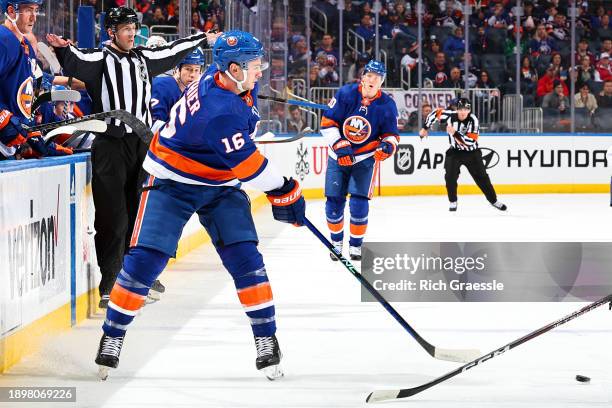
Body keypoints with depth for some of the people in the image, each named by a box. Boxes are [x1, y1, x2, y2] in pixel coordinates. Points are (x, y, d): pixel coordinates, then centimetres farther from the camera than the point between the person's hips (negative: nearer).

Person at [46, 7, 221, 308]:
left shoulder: (143, 58, 15)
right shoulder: (99, 60, -5)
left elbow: (172, 51, 30)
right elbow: (76, 63, -25)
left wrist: (203, 38, 41)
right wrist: (63, 49, -46)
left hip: (141, 144, 6)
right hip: (110, 145, -6)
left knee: (140, 214, 15)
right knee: (113, 219, -7)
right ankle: (108, 286, -1)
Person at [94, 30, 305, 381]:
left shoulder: (233, 82, -5)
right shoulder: (219, 110, -32)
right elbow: (249, 165, -27)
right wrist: (285, 191, -16)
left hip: (222, 186, 7)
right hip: (173, 183, -7)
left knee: (245, 257, -6)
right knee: (146, 259, -10)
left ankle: (267, 339, 1)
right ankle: (113, 337, 5)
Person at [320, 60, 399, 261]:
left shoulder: (387, 105, -11)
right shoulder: (345, 94, -14)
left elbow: (391, 134, -2)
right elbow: (327, 122, -11)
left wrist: (388, 145, -25)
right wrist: (339, 146, -20)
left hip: (365, 158, -1)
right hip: (339, 156, 1)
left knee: (359, 202, -11)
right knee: (334, 201, 2)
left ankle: (356, 245, 5)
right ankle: (336, 242, 23)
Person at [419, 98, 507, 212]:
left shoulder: (473, 120, -23)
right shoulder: (450, 116, -17)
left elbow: (470, 141, -30)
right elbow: (436, 113, 2)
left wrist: (455, 133, -37)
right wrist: (425, 128, 6)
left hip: (471, 152, -1)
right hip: (455, 151, 1)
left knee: (481, 177, 1)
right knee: (450, 176, -15)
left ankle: (494, 200, 14)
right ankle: (453, 202, 0)